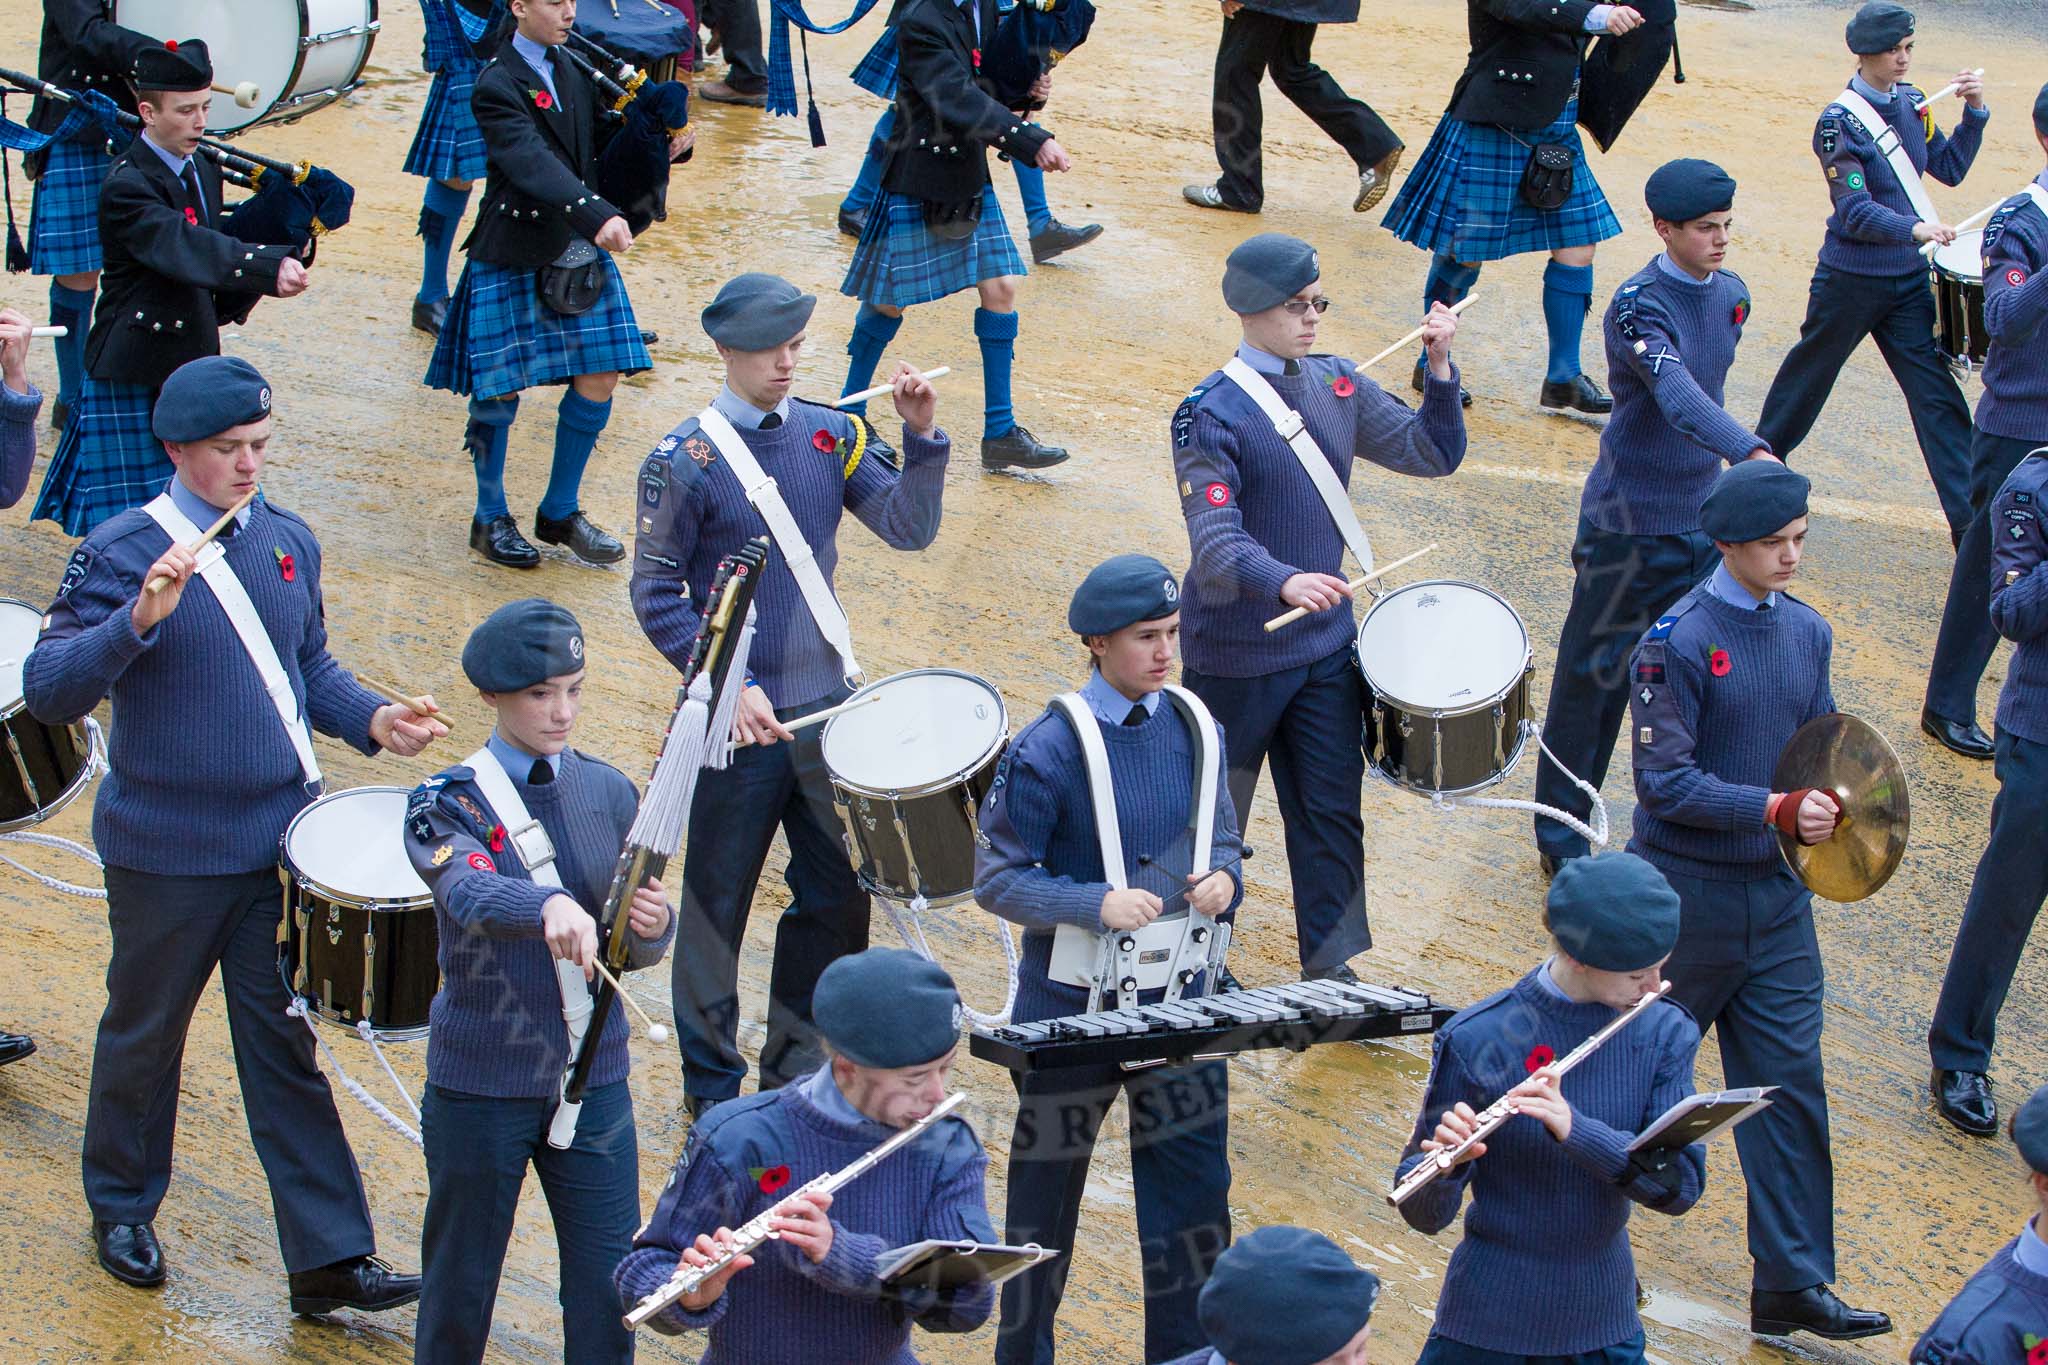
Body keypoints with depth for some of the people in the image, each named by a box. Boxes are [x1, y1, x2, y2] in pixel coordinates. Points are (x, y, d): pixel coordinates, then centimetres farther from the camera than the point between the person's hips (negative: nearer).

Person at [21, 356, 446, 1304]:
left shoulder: (288, 542, 5)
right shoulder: (121, 553, -13)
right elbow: (46, 692, -20)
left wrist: (371, 720, -1)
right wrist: (139, 620, -34)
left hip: (281, 843, 4)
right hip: (167, 859, -4)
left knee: (288, 1047, 5)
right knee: (144, 1037, 14)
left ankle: (330, 1260, 7)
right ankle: (121, 1208, 37)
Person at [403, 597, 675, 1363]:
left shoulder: (608, 793, 4)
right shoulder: (445, 805, -9)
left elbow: (635, 954, 6)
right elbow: (470, 893, -32)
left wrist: (652, 927, -18)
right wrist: (551, 907, -52)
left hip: (594, 1082, 3)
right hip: (479, 1090, -3)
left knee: (611, 1294, 3)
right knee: (459, 1297, 10)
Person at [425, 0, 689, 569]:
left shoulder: (578, 69, 8)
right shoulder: (497, 85, -16)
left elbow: (600, 145, 14)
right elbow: (535, 165, -30)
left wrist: (659, 146, -6)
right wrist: (598, 216, -43)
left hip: (580, 252, 7)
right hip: (513, 260, -6)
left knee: (599, 379, 4)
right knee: (499, 392, 2)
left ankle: (560, 512, 21)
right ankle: (491, 519, 21)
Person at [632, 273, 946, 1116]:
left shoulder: (830, 436, 4)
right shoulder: (685, 463, -10)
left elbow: (909, 529, -2)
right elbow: (656, 598, -8)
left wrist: (923, 438, -17)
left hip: (827, 712, 5)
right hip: (736, 723, -5)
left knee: (837, 896, 11)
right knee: (719, 905, 7)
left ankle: (800, 1071, 28)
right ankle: (713, 1089, 22)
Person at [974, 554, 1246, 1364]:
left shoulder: (1196, 730, 0)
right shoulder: (1048, 751, -16)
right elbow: (997, 878, -12)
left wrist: (1223, 881, -10)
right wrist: (1096, 904, -26)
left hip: (1179, 1000, 4)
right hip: (1073, 1011, -4)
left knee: (1194, 1186, 7)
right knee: (1046, 1195, 13)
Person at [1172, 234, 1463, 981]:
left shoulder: (1338, 385, 3)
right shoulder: (1211, 414, -18)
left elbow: (1433, 455, 6)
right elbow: (1215, 539, -29)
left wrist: (1440, 367, -10)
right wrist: (1284, 583, -48)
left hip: (1326, 645, 5)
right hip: (1237, 657, -5)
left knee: (1333, 813, 9)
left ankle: (1332, 971, 21)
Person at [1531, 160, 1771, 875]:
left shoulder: (1731, 294, 3)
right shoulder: (1638, 305, -21)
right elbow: (1676, 394, -39)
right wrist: (1750, 451, -53)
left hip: (1701, 517, 7)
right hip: (1628, 523, -6)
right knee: (1595, 680, 5)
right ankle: (1562, 838, 18)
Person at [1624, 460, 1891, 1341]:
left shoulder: (1806, 632, 6)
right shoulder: (1678, 641, -16)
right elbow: (1664, 781, -20)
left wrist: (1831, 804, -5)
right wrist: (1776, 810, -27)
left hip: (1776, 895, 6)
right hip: (1685, 894, -6)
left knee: (1790, 1084, 5)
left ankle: (1793, 1287, 12)